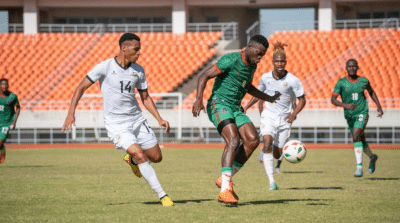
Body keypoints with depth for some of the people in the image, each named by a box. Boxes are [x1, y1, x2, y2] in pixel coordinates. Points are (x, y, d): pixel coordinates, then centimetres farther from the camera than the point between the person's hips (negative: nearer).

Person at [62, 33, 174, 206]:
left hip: (137, 120, 6)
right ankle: (163, 196, -14)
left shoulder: (138, 70, 4)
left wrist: (159, 119, 1)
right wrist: (71, 113, -14)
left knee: (156, 157, 6)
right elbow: (81, 87, -5)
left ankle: (131, 159, 40)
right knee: (140, 155, -21)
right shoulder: (105, 67, -11)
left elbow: (145, 98, 13)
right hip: (116, 124, -6)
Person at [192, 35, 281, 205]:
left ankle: (225, 179, -2)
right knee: (233, 140, -26)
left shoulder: (252, 66, 14)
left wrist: (269, 98, 39)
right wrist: (199, 99, -27)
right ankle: (225, 190, -31)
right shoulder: (231, 60, -12)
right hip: (219, 104, -8)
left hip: (235, 108, 8)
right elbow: (205, 76, -15)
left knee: (252, 140, -11)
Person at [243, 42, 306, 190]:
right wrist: (246, 107, 8)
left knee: (277, 155, 5)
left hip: (285, 118, 0)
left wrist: (294, 114, -20)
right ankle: (271, 181, -23)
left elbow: (302, 100, -5)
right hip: (268, 116, 0)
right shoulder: (265, 78, -3)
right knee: (267, 144, -24)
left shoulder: (292, 80, -11)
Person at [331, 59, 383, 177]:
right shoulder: (341, 83, -4)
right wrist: (345, 105, -26)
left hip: (362, 113, -3)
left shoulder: (364, 81, 0)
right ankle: (372, 157, 46)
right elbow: (333, 99, -9)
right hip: (349, 116, 3)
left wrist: (379, 106, 17)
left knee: (356, 135, -24)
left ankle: (359, 167, -26)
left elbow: (371, 92, 21)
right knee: (361, 140, 15)